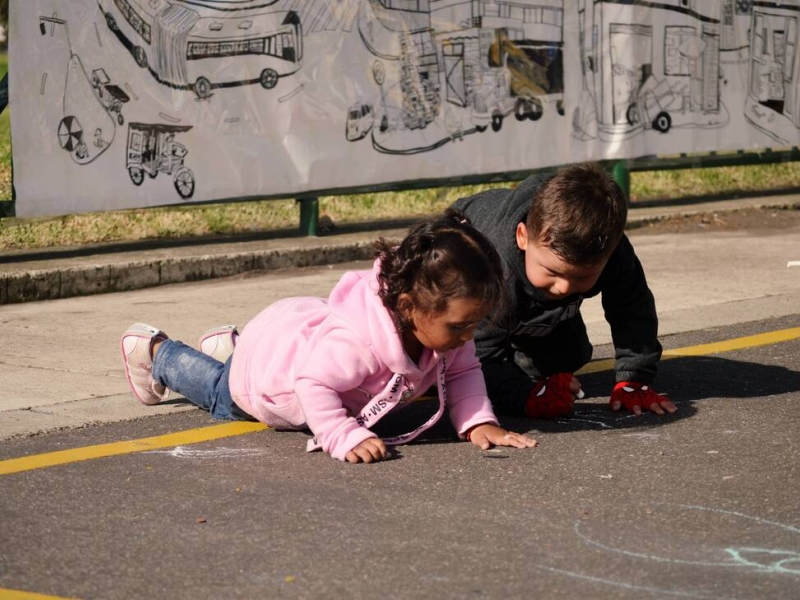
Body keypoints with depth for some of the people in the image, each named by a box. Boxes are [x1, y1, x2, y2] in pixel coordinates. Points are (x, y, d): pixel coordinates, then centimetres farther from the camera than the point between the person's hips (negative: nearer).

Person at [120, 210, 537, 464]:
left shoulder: (444, 329, -29)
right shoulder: (358, 342, -52)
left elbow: (463, 372, -16)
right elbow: (314, 385, -47)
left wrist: (478, 422, -31)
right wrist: (345, 438, -53)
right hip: (267, 356, -6)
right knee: (218, 392, 27)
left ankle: (229, 344, 63)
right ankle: (155, 349, 52)